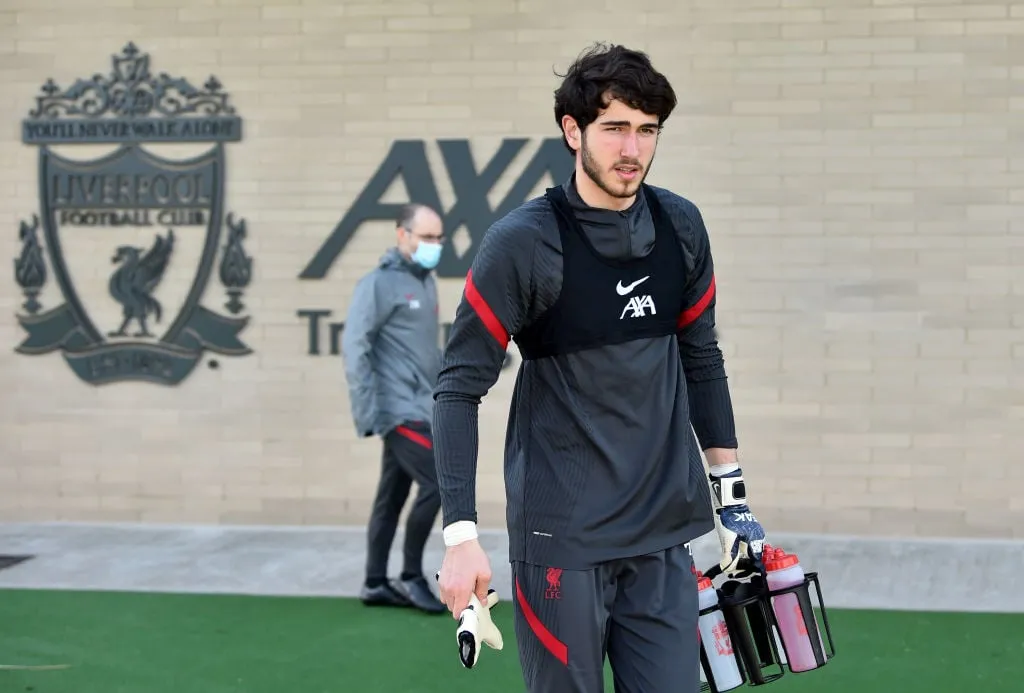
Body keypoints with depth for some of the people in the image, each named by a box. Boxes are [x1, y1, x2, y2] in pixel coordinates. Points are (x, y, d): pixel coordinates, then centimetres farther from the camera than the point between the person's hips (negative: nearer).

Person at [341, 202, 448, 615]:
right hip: (400, 410, -8)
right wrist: (368, 410, -20)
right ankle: (411, 577, 1)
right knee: (435, 483, -11)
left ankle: (376, 584, 16)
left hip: (420, 409, 8)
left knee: (392, 497, 10)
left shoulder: (426, 283, 14)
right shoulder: (380, 283, -12)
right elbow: (354, 346, -16)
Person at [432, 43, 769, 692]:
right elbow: (460, 387, -10)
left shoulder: (681, 226, 4)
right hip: (561, 540, -4)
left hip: (665, 537, 4)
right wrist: (461, 534, -16)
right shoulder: (524, 241, -11)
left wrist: (732, 497, 15)